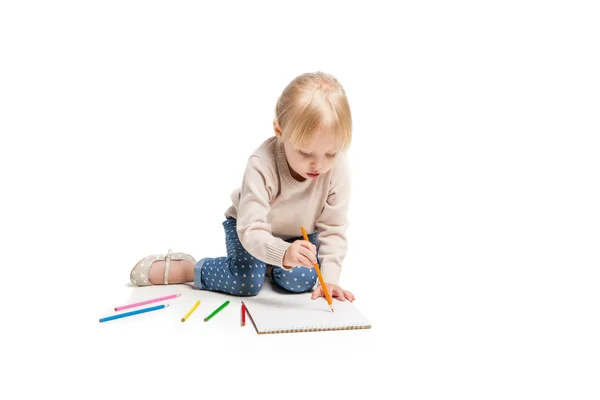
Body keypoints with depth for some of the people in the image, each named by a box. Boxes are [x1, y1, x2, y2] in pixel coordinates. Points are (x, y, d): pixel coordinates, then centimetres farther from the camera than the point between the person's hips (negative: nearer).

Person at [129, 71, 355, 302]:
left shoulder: (338, 167, -27)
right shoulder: (261, 165, -36)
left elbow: (333, 229, -20)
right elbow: (251, 230, -41)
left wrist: (329, 277, -29)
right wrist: (282, 253, -61)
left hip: (299, 236, 4)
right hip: (250, 227, -3)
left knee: (298, 278, -24)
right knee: (246, 281, -27)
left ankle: (267, 266, 10)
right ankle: (180, 269, -5)